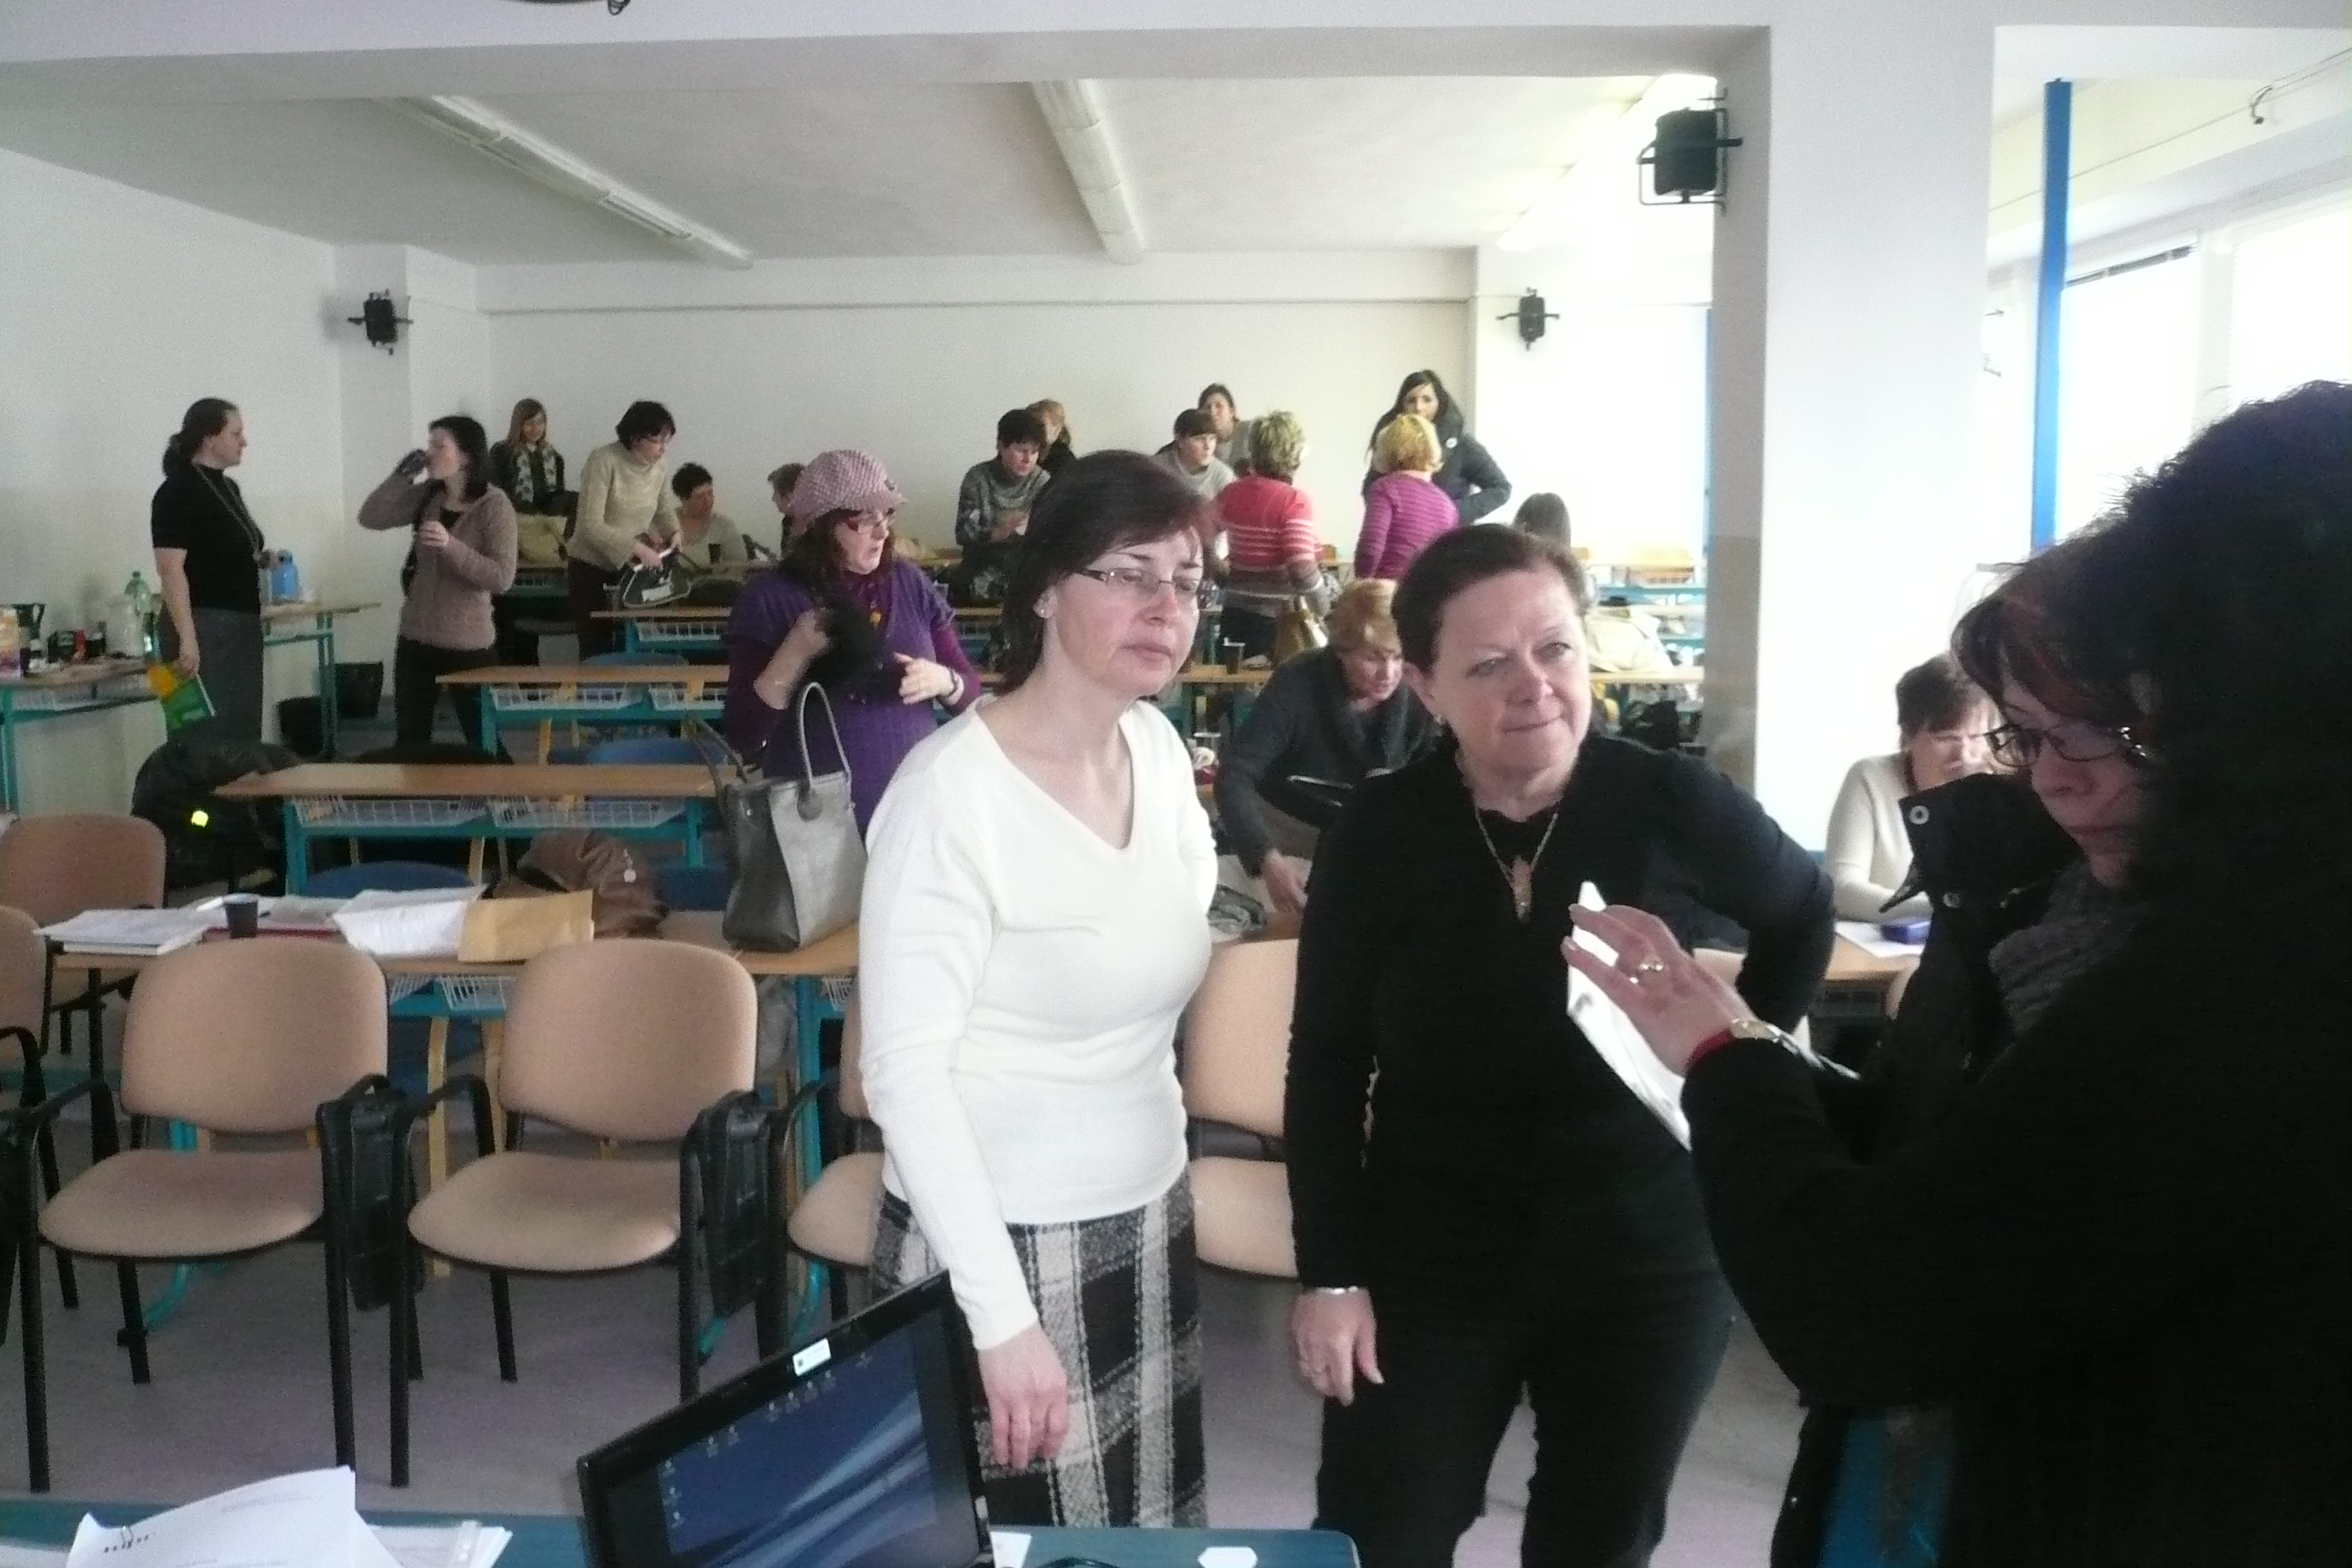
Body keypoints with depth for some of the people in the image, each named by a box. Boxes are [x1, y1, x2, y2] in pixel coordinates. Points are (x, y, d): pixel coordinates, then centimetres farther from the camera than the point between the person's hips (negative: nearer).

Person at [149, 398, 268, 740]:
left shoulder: (228, 487, 15)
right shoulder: (178, 491, -10)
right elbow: (171, 569, -18)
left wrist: (259, 558, 10)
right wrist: (186, 639, -24)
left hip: (241, 628, 9)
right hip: (204, 629, -9)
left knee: (244, 731, 8)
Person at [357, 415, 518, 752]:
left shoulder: (494, 504, -13)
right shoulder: (425, 496, 5)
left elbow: (502, 578, -20)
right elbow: (370, 518, -2)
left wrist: (450, 544, -30)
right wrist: (404, 474, -8)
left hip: (469, 645, -6)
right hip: (416, 639, 6)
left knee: (483, 744, 5)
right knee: (409, 742, 12)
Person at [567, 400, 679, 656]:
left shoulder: (660, 470, -2)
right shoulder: (604, 461, -21)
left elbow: (664, 511, 16)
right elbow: (591, 526, -26)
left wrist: (674, 533, -5)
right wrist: (637, 548, -32)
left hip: (632, 568, 5)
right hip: (592, 568, -5)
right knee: (597, 649, -1)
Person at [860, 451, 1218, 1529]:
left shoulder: (1159, 746, 0)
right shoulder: (952, 791, -21)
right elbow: (905, 1072, -22)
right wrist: (1002, 1314, -24)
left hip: (1148, 1218, 7)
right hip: (1000, 1237, -7)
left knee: (1145, 1530, 20)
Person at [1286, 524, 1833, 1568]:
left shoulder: (1670, 803, -14)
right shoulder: (1378, 832, -12)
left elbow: (1801, 919, 8)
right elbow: (1326, 1069, -5)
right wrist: (1330, 1272, -7)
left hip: (1649, 1261, 0)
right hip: (1429, 1259, 0)